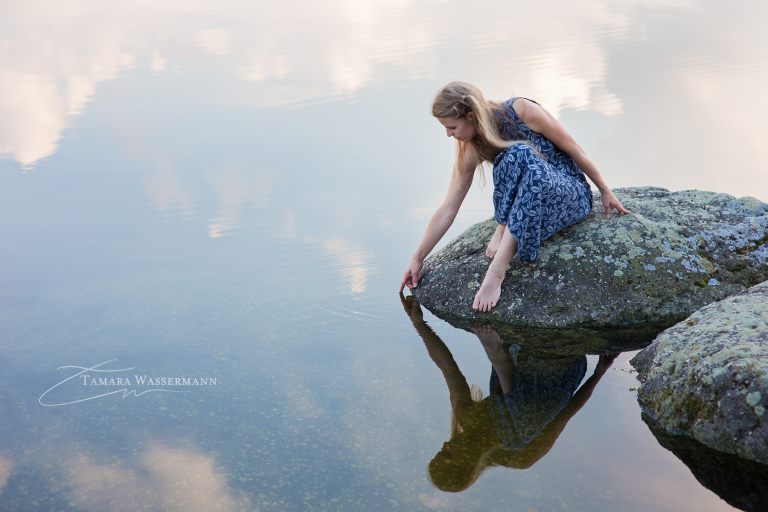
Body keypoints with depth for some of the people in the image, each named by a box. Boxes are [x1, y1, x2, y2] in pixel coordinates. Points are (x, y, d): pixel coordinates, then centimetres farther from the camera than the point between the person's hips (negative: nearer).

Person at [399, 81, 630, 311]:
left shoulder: (522, 111, -19)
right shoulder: (470, 150, -6)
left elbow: (573, 149, -8)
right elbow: (448, 209, -4)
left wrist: (605, 191, 0)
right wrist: (418, 258, -4)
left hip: (573, 195, -3)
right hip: (532, 195, 3)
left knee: (529, 164, -38)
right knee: (518, 154, -30)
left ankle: (496, 272, -40)